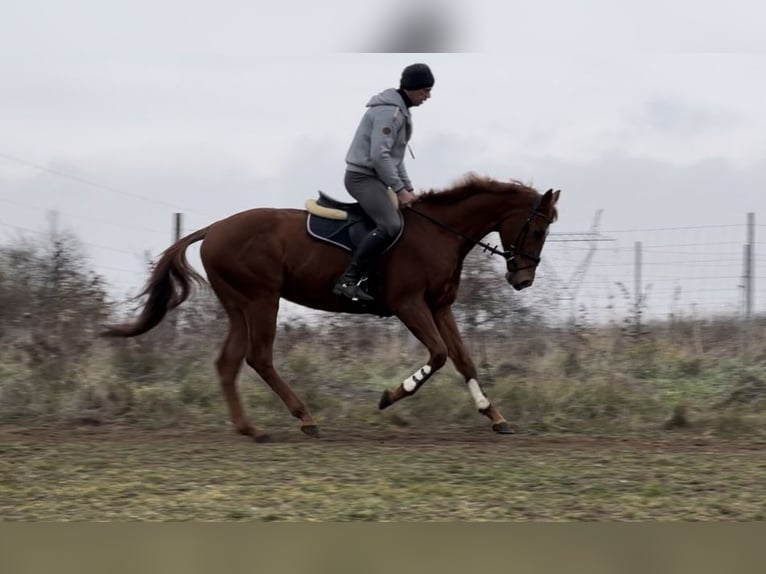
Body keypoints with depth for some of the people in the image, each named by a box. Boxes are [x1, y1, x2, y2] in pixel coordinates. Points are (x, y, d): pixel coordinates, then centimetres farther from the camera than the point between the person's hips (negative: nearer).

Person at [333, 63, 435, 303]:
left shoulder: (400, 111, 16)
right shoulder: (388, 111, -17)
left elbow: (395, 156, 24)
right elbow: (379, 155, -24)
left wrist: (408, 188, 17)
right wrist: (399, 189, -19)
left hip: (374, 177, 11)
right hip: (362, 176, -11)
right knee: (391, 225, -28)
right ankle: (347, 280, -29)